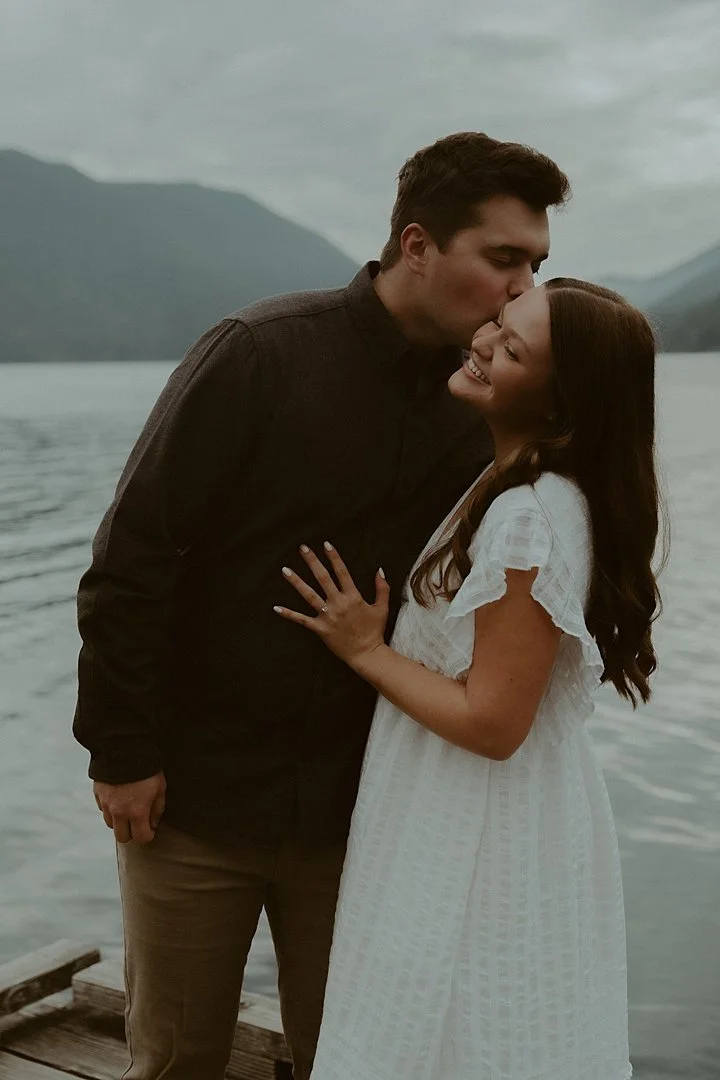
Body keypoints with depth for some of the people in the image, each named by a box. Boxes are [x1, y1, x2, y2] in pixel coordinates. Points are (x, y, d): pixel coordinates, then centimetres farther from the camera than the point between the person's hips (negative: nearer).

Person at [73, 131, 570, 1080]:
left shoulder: (474, 413, 0)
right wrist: (120, 750, -13)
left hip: (348, 808, 4)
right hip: (194, 792, -3)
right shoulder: (262, 355, -14)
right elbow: (132, 553, -13)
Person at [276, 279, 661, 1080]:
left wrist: (365, 650, -14)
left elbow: (491, 722, -24)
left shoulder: (532, 518, -26)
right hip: (486, 824, 9)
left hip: (483, 840, -9)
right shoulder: (517, 489, 5)